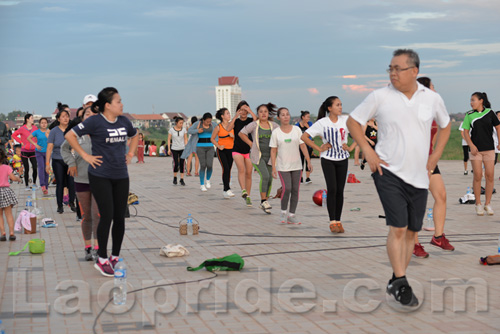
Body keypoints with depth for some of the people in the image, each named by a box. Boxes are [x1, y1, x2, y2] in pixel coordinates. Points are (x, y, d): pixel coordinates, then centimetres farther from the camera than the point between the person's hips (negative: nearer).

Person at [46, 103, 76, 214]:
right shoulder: (54, 131, -2)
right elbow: (49, 148, -3)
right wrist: (47, 163, -7)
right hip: (58, 161, -1)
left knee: (72, 182, -6)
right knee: (60, 183, 3)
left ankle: (71, 203, 11)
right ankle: (60, 205, 14)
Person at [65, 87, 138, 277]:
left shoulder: (123, 121, 8)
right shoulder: (95, 121, -10)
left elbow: (134, 136, 28)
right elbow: (70, 135, -11)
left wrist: (131, 153, 14)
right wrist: (85, 156, -11)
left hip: (121, 176, 6)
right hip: (100, 176, -6)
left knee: (120, 217, 6)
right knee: (107, 216, -9)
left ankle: (115, 257, 20)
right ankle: (102, 260, 4)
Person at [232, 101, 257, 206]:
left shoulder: (250, 121, 2)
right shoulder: (236, 121, 2)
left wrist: (250, 111, -20)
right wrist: (236, 116, -22)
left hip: (249, 151, 1)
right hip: (237, 151, -1)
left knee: (248, 174, 4)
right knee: (241, 169, -26)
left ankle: (248, 197, 14)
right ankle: (243, 191, -37)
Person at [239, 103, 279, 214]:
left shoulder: (273, 125, 4)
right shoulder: (254, 125, -5)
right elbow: (241, 133, 4)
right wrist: (251, 144, -1)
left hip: (270, 156, 4)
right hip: (257, 156, -4)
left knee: (269, 180, 5)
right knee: (265, 176, -22)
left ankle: (264, 204, 18)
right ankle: (263, 200, -9)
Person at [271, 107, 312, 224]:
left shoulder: (297, 129, 3)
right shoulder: (276, 133, -1)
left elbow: (303, 146, 4)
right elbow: (273, 151, 0)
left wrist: (309, 162, -1)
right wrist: (273, 168, -5)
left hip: (296, 166, 3)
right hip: (283, 166, -2)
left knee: (295, 190, 1)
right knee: (287, 188, -16)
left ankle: (291, 215, 11)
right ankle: (283, 212, 5)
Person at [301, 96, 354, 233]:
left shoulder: (345, 120, -4)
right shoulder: (322, 123, -9)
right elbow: (304, 136, -6)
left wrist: (351, 147, -1)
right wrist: (319, 148, -8)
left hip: (342, 159, 2)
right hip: (328, 159, -2)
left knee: (340, 190, 4)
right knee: (332, 189, -11)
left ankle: (338, 221, 13)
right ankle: (332, 222, -6)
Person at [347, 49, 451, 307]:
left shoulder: (432, 99, 3)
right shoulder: (380, 97, -5)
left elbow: (445, 125, 22)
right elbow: (353, 122, 5)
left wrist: (436, 155, 11)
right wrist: (368, 151, -4)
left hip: (419, 176, 4)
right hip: (389, 172, -4)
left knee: (411, 231, 8)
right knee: (398, 228, -14)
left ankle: (395, 282, 21)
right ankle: (401, 284, -7)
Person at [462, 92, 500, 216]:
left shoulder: (489, 113, 3)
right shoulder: (469, 115, 2)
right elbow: (465, 132, 3)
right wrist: (471, 145, -11)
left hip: (489, 149, 1)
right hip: (475, 149, -1)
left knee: (490, 176, -1)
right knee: (477, 176, -3)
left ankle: (487, 204, 10)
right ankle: (478, 204, 6)